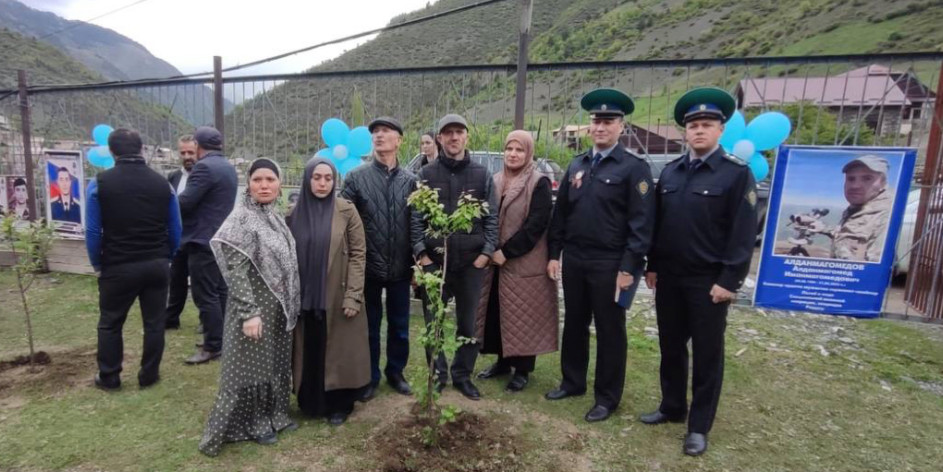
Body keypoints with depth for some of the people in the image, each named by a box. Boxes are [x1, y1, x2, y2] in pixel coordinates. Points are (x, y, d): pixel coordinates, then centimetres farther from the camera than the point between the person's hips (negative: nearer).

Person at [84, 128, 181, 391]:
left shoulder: (100, 183, -6)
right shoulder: (162, 183, 2)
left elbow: (92, 231, -6)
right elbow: (175, 229, 3)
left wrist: (97, 264, 7)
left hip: (118, 266, -2)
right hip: (156, 265, 2)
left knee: (110, 323, 16)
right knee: (154, 321, 11)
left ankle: (109, 378, 26)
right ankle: (149, 375, 20)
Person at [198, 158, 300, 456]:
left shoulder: (276, 216, 7)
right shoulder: (242, 218, -15)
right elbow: (236, 271, -19)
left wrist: (290, 304, 12)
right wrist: (249, 312, -22)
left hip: (279, 306, 8)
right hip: (256, 305, -7)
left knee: (276, 361, 18)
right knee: (253, 364, 8)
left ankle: (274, 415, 35)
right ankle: (252, 424, 26)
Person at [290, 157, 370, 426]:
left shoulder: (347, 211, -6)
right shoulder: (296, 213, 3)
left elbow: (358, 254, -8)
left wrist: (353, 295, -14)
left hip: (337, 298, -3)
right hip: (306, 298, 3)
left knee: (339, 351, 7)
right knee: (311, 352, 13)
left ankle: (339, 405, 25)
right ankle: (312, 401, 33)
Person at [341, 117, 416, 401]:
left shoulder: (409, 180, 3)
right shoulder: (356, 178, -2)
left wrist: (417, 264, 0)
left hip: (400, 268, 1)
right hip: (368, 267, -1)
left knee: (399, 325, 14)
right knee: (369, 326, 13)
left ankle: (395, 372, 35)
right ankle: (369, 377, 31)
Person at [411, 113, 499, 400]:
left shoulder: (482, 175, 7)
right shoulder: (426, 175, 5)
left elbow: (492, 217, 4)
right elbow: (416, 217, 2)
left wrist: (486, 252, -4)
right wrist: (421, 254, -6)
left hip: (471, 262, 1)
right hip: (434, 261, 0)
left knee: (468, 323, 10)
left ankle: (462, 375, 27)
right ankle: (437, 374, 24)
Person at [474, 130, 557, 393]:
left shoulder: (539, 183, -8)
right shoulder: (496, 181, 11)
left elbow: (536, 224, -16)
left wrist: (507, 251, -17)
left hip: (524, 263, -6)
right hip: (495, 260, 6)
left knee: (522, 316, 3)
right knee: (497, 312, 13)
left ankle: (523, 369, 19)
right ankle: (503, 361, 29)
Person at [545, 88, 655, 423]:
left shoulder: (634, 168, -7)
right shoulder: (576, 165, 10)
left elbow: (641, 223, -11)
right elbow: (560, 212, 12)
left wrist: (628, 267, -15)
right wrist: (554, 253, 8)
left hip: (610, 264, -5)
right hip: (573, 260, 6)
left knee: (609, 331, 8)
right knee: (574, 324, 16)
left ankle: (607, 397, 24)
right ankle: (573, 381, 35)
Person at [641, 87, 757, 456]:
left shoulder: (737, 173, -6)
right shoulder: (669, 172, 8)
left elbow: (743, 233, -10)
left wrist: (729, 280, -14)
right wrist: (651, 266, 8)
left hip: (708, 281, -4)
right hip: (668, 277, 5)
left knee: (707, 353, 8)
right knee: (670, 346, 15)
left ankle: (699, 426, 22)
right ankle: (672, 407, 33)